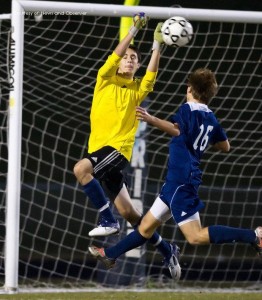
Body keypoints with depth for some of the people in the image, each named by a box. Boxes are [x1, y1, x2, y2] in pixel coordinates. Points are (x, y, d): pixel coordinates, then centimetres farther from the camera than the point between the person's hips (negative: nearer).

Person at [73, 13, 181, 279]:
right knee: (127, 211, 5)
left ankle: (107, 219, -24)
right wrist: (134, 29, -9)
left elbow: (151, 74, -12)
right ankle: (166, 250, 18)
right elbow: (115, 55, -4)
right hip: (100, 148, 4)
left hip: (118, 147, -4)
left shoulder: (138, 88, 6)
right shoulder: (105, 80, 10)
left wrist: (157, 43, -17)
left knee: (81, 168, -32)